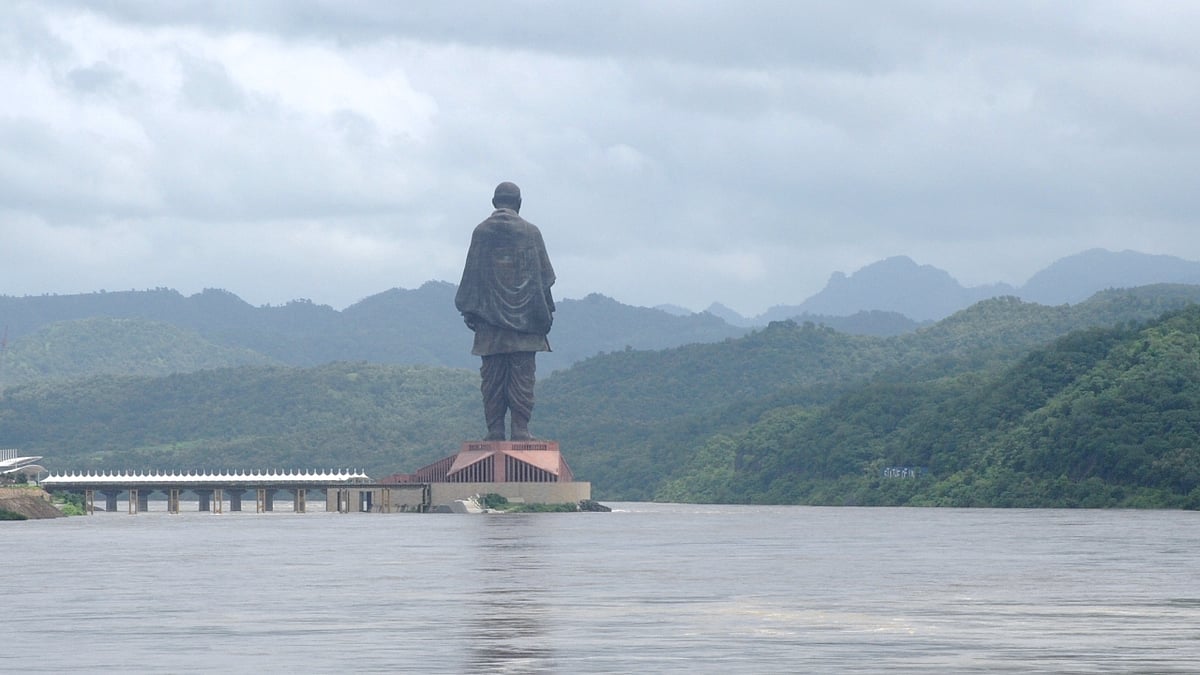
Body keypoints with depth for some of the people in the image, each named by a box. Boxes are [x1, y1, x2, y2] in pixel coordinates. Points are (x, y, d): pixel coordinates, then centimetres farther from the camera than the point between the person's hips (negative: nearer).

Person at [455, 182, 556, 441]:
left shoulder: (481, 232, 3)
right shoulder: (530, 232, 2)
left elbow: (472, 274, 3)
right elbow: (544, 275, 4)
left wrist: (469, 311, 9)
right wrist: (547, 310, 11)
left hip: (490, 317, 1)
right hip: (525, 319, -1)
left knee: (492, 378, 2)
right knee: (522, 376, -1)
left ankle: (495, 430, -1)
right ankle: (520, 429, -6)